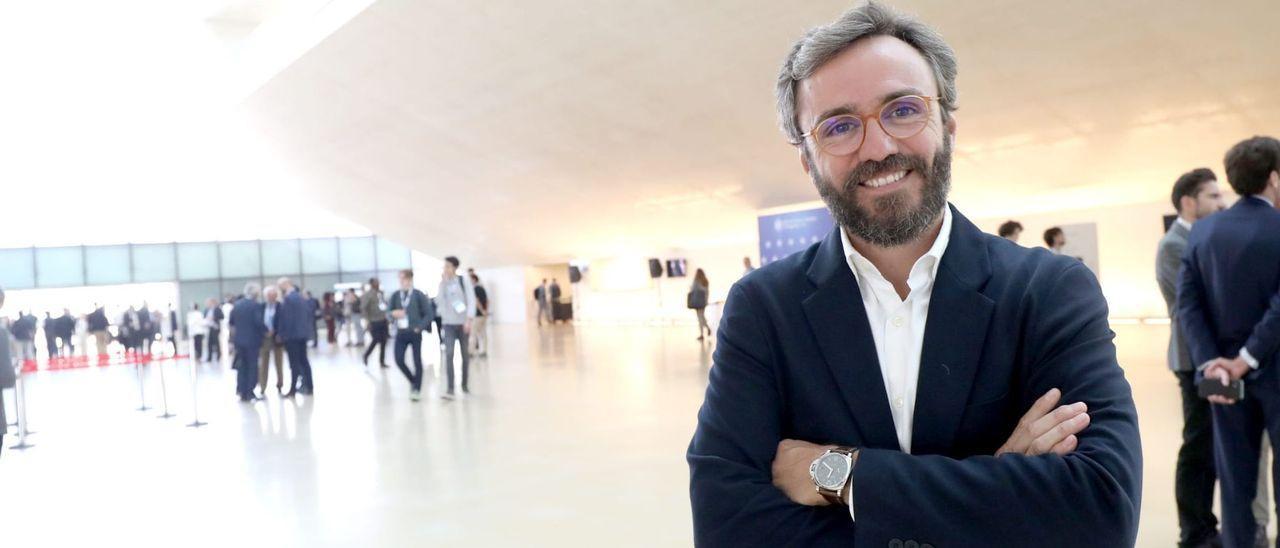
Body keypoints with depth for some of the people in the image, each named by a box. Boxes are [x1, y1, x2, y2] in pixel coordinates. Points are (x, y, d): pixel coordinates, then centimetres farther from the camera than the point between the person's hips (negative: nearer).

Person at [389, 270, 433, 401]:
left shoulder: (418, 295, -2)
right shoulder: (395, 295, 7)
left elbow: (429, 313, -2)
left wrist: (420, 327, -10)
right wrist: (393, 313, -12)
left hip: (415, 332, -3)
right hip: (401, 332, 3)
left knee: (417, 361, 1)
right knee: (399, 360, -5)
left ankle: (417, 390, 12)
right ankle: (413, 381, 20)